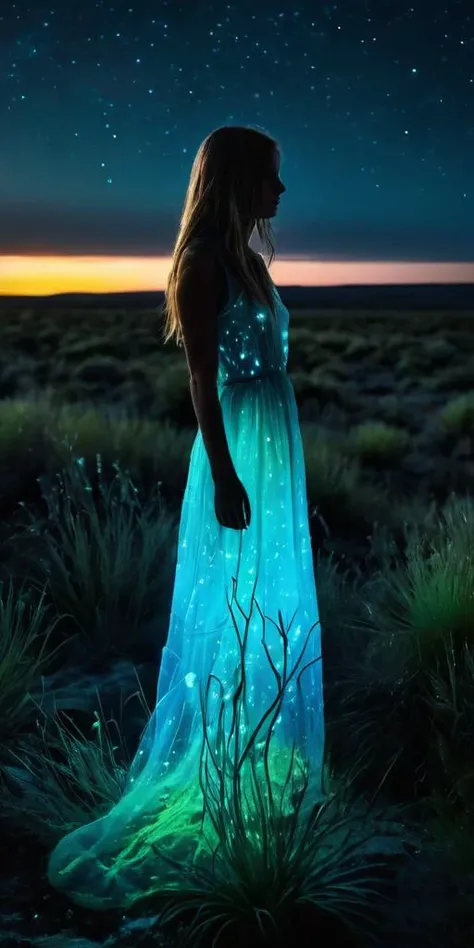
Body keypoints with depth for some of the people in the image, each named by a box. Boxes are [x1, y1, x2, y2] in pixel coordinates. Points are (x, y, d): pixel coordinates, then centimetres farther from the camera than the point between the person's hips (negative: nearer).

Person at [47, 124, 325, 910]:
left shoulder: (247, 261, 14)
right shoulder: (203, 264, -13)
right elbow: (203, 379, -18)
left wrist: (278, 457, 19)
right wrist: (225, 473, -22)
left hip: (273, 449, 9)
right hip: (237, 452, -9)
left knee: (271, 603, 16)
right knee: (231, 606, 1)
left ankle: (260, 756, 33)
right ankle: (210, 771, 19)